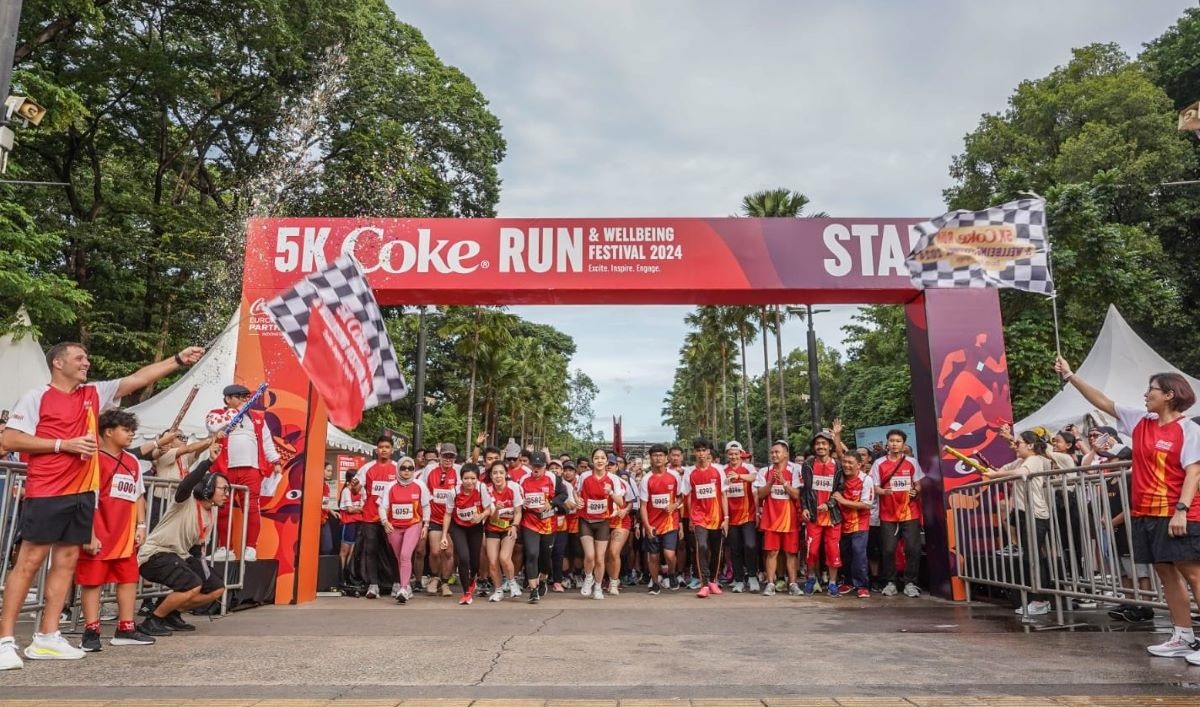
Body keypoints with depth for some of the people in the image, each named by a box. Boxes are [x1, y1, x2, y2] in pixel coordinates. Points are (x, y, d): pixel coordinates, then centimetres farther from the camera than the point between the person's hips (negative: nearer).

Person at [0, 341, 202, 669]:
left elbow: (138, 378, 11)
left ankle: (47, 637, 13)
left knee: (66, 561, 7)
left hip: (82, 493, 6)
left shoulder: (94, 394, 14)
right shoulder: (36, 397, -2)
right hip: (45, 493, -6)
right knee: (29, 561, -5)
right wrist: (64, 444, -14)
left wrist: (178, 359, 5)